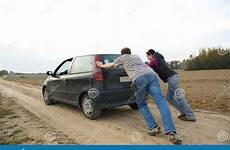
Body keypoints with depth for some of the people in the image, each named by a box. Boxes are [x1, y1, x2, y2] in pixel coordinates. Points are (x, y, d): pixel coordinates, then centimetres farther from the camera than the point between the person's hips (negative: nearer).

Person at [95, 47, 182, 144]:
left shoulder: (123, 57, 27)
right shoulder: (136, 56, 41)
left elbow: (112, 66, 36)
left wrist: (102, 65, 55)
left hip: (139, 79, -4)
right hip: (151, 74, 4)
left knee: (142, 105, 16)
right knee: (161, 103, -8)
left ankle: (154, 128, 5)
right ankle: (171, 133, -19)